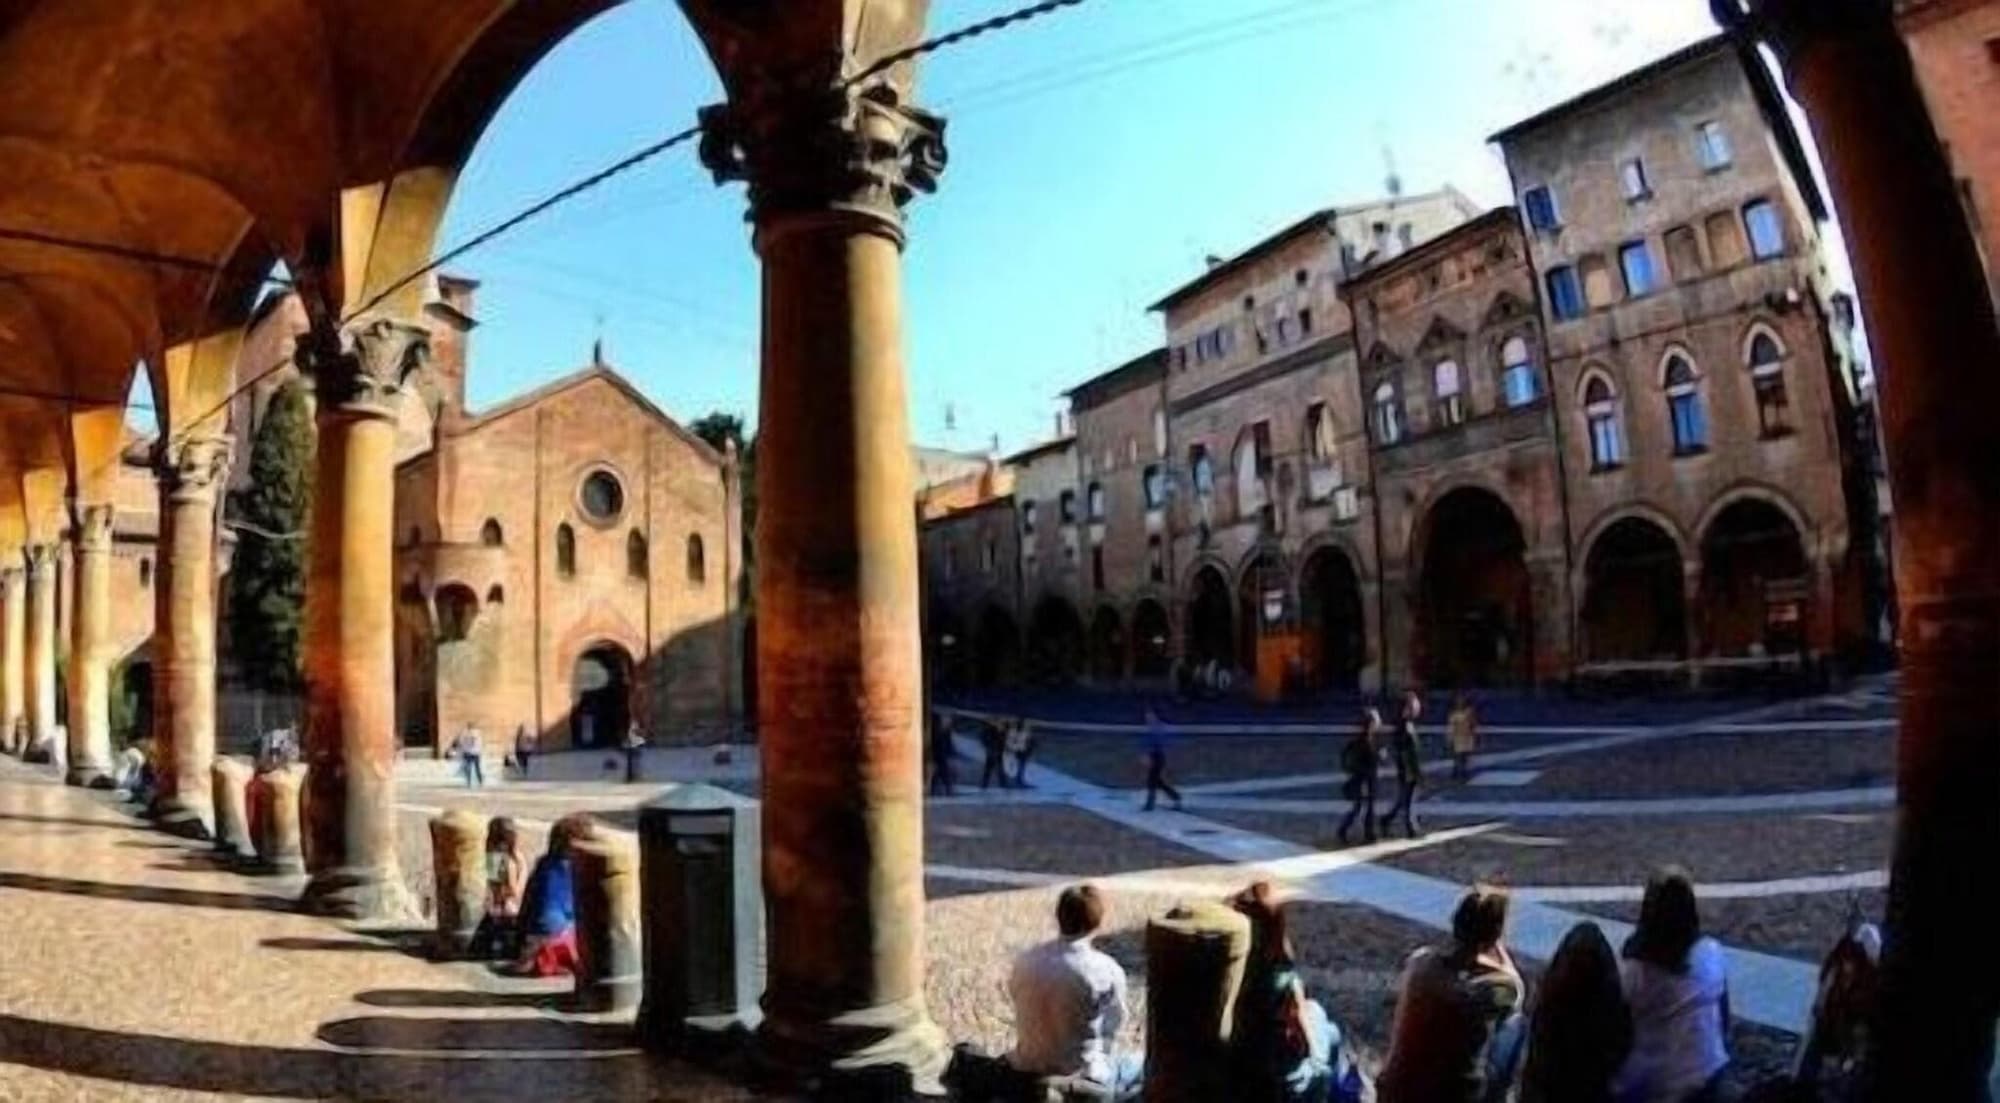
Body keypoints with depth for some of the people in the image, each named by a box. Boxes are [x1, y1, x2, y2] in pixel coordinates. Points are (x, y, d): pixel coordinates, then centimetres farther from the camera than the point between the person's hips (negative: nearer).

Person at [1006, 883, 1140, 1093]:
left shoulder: (1025, 960, -6)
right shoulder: (1107, 971, -19)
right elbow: (1110, 1032, -8)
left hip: (1028, 1070, 5)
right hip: (1081, 1078, -5)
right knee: (1140, 1063, 22)